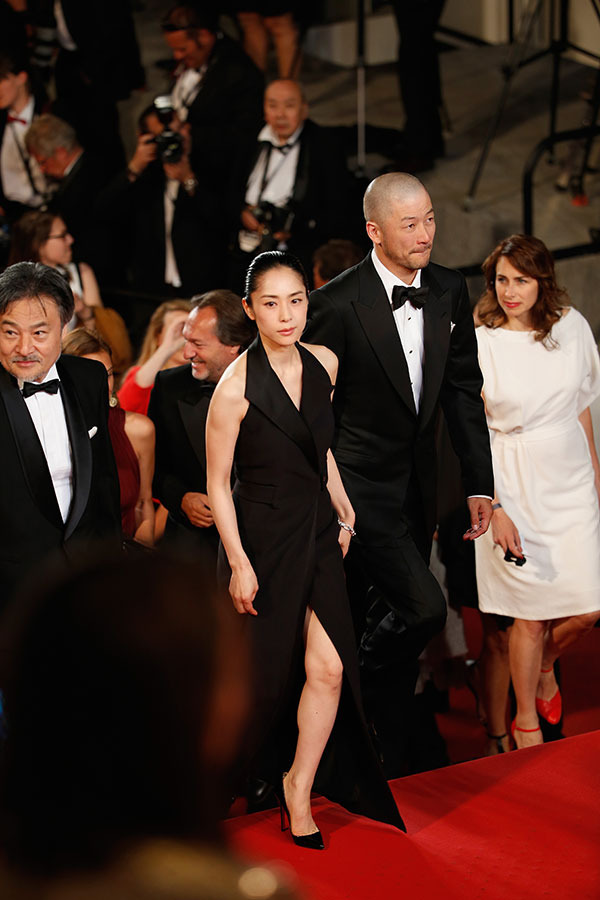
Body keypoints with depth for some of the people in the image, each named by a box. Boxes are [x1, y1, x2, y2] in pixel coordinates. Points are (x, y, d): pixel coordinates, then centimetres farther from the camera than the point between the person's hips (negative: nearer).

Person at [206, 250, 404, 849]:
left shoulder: (323, 365, 0)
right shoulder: (236, 387, -18)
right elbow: (217, 483, -12)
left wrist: (343, 510, 15)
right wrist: (239, 563, -13)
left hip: (318, 531, 5)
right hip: (263, 538, -5)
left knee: (329, 668, -4)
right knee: (266, 672, 9)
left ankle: (298, 787, 14)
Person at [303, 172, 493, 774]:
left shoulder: (449, 292, 2)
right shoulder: (337, 303, -16)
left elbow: (464, 391, 10)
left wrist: (480, 483, 6)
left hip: (417, 486, 6)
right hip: (360, 486, -6)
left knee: (389, 624, 13)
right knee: (423, 607, -17)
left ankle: (384, 766, 27)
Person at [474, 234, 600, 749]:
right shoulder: (479, 344, -10)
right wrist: (493, 508, -13)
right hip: (515, 488, -3)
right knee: (531, 614, 2)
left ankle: (545, 667, 32)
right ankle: (526, 722, 24)